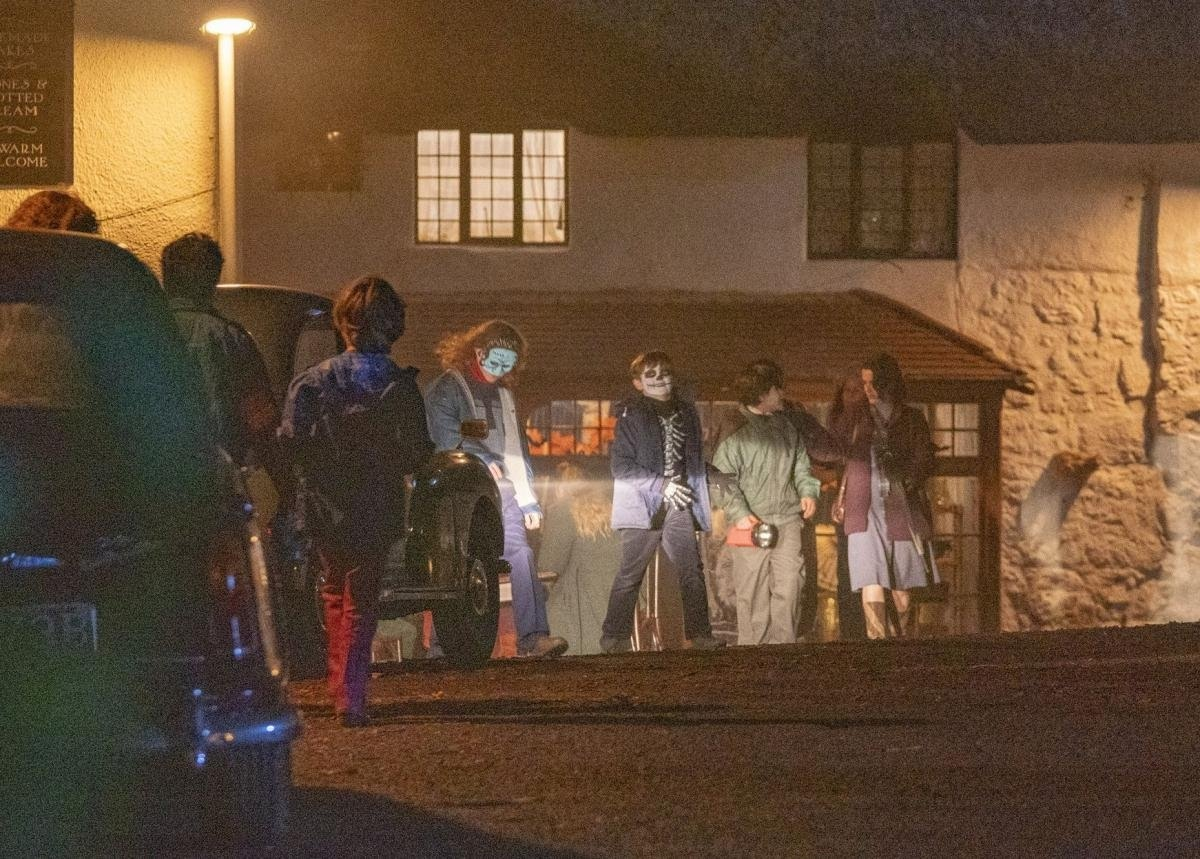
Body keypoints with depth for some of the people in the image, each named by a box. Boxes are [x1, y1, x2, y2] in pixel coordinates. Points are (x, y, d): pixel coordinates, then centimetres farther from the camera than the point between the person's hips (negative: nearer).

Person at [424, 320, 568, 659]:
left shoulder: (504, 395, 25)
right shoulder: (447, 387, 5)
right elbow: (445, 433, -9)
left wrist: (528, 500, 21)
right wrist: (480, 458, -19)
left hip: (501, 491, 5)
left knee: (520, 554, -13)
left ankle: (533, 636, -24)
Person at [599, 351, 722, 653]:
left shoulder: (686, 413, 15)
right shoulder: (630, 416, -3)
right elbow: (622, 467, -9)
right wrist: (662, 486, -15)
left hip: (678, 506, 5)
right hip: (642, 505, -5)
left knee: (692, 571, -1)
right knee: (630, 574, -3)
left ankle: (700, 634, 3)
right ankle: (614, 637, 2)